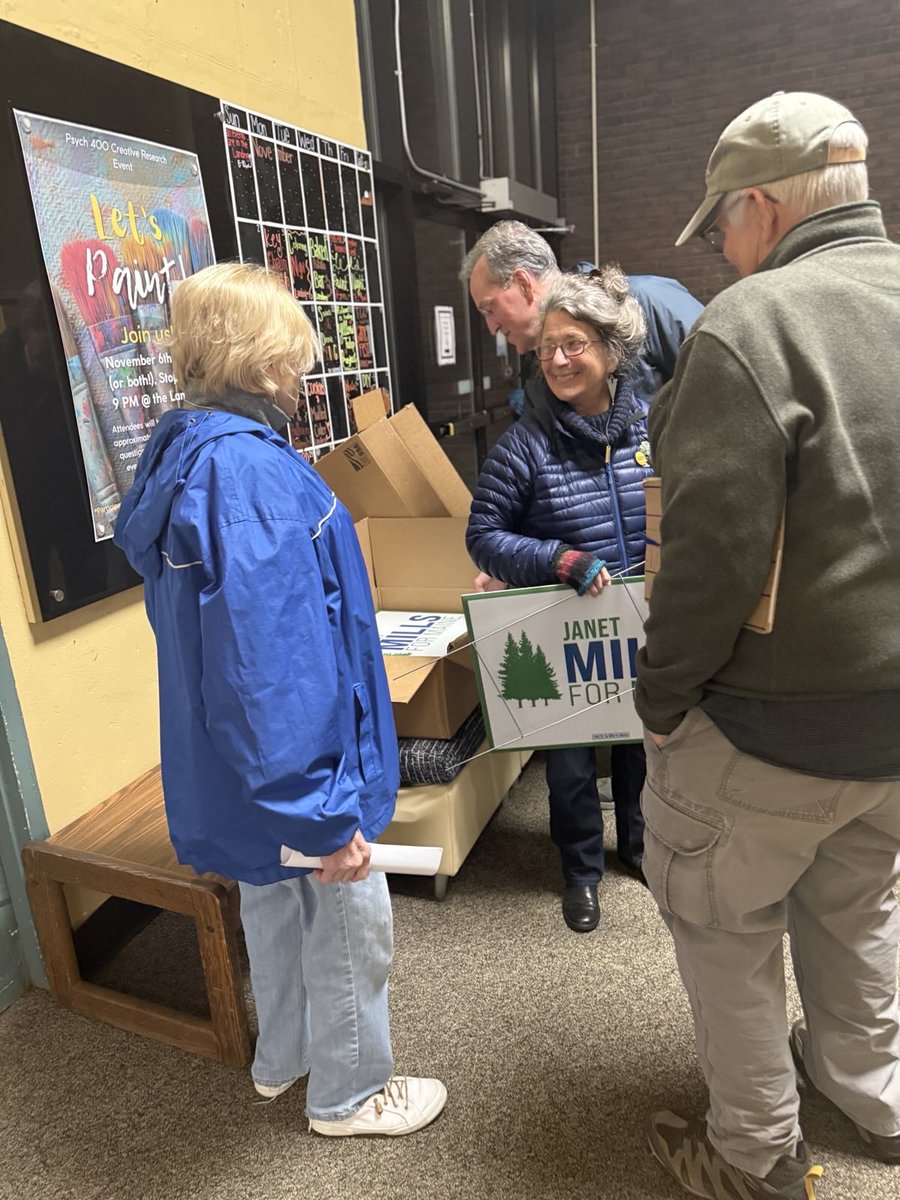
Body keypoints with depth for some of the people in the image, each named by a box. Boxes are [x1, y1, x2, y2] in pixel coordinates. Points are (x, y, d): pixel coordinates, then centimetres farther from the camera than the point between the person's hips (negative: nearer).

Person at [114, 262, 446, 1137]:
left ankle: (282, 1057, 51)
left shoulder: (182, 453, 4)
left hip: (234, 766, 10)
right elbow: (274, 663, -31)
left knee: (274, 901, 28)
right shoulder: (253, 474, -28)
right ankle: (349, 1093, 38)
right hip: (293, 767, -10)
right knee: (350, 925, 14)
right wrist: (325, 818, -23)